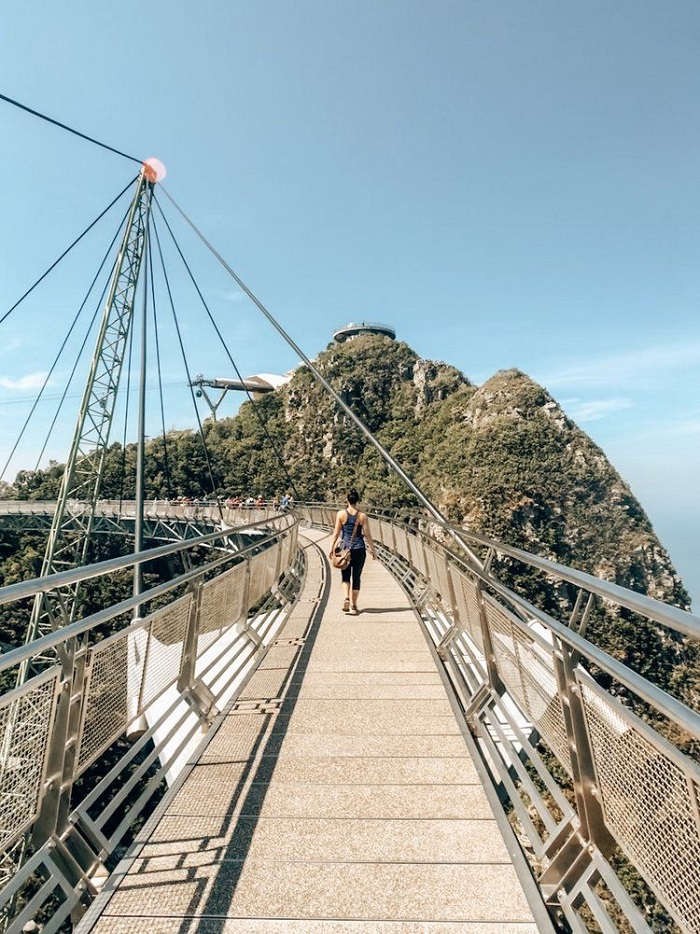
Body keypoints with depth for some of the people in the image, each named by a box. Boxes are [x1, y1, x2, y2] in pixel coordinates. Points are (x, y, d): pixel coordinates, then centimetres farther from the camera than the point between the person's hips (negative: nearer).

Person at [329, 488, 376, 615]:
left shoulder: (341, 514, -6)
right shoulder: (362, 516, -6)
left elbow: (336, 533, -3)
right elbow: (367, 535, -4)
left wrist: (332, 547, 8)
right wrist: (373, 550, 7)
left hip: (345, 548, 0)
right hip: (359, 549, 0)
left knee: (345, 576, 16)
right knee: (356, 577, 11)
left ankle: (347, 598, -7)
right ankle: (353, 606, 14)